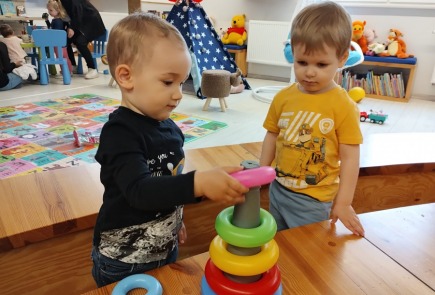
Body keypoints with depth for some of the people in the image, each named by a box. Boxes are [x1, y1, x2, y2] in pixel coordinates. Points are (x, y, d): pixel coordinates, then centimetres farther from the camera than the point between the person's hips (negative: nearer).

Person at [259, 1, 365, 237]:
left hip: (314, 201, -4)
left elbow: (350, 157, -13)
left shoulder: (344, 106, -16)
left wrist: (343, 203, -11)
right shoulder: (283, 97, -5)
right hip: (278, 190, 5)